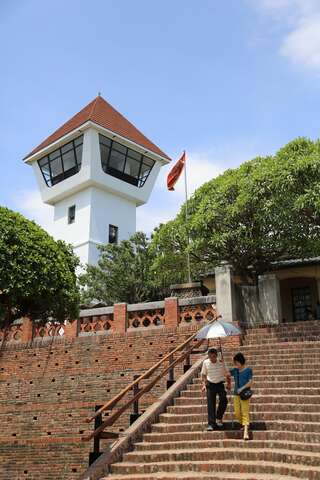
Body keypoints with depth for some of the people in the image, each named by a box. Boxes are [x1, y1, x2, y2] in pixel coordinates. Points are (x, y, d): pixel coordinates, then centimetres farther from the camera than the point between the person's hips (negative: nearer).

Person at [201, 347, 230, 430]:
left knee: (224, 401, -13)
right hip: (210, 385, 0)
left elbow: (227, 373, 3)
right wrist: (204, 384, -4)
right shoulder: (205, 363, -6)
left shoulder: (221, 362, -8)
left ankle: (219, 418, 11)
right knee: (211, 405, -3)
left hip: (220, 384, 0)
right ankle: (211, 424, 3)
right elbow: (203, 374, 5)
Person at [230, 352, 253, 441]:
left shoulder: (248, 370, -3)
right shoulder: (235, 370, 10)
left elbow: (250, 382, -8)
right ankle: (244, 425, 30)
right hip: (236, 394, 5)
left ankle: (245, 432, -16)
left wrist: (242, 388, -17)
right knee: (237, 413, 7)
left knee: (245, 412, -11)